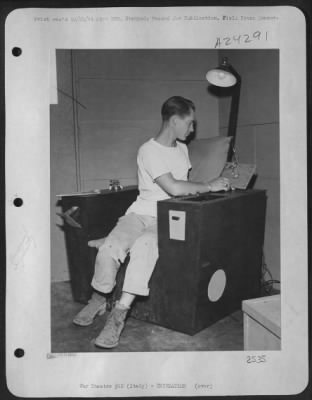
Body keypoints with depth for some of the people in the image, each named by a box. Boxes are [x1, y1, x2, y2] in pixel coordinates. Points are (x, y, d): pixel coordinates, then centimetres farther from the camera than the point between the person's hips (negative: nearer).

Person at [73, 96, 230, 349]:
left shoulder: (182, 149, 17)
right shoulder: (149, 150, -8)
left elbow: (185, 184, 27)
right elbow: (174, 188, -19)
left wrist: (222, 179, 11)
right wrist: (210, 186, -11)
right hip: (142, 213, -2)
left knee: (144, 245, -33)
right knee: (110, 247, -28)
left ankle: (119, 315, -30)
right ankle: (98, 300, 2)